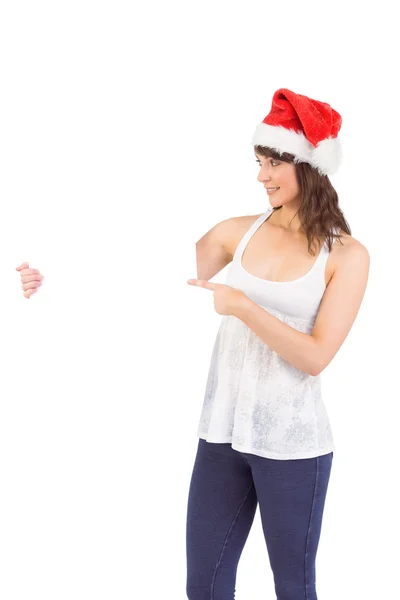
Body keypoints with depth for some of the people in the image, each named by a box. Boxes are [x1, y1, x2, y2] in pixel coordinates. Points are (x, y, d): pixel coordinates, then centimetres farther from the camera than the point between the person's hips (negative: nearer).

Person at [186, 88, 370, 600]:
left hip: (293, 444, -3)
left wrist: (242, 306, -21)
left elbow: (315, 356, -13)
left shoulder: (346, 255, -7)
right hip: (222, 432, 3)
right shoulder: (238, 233, 3)